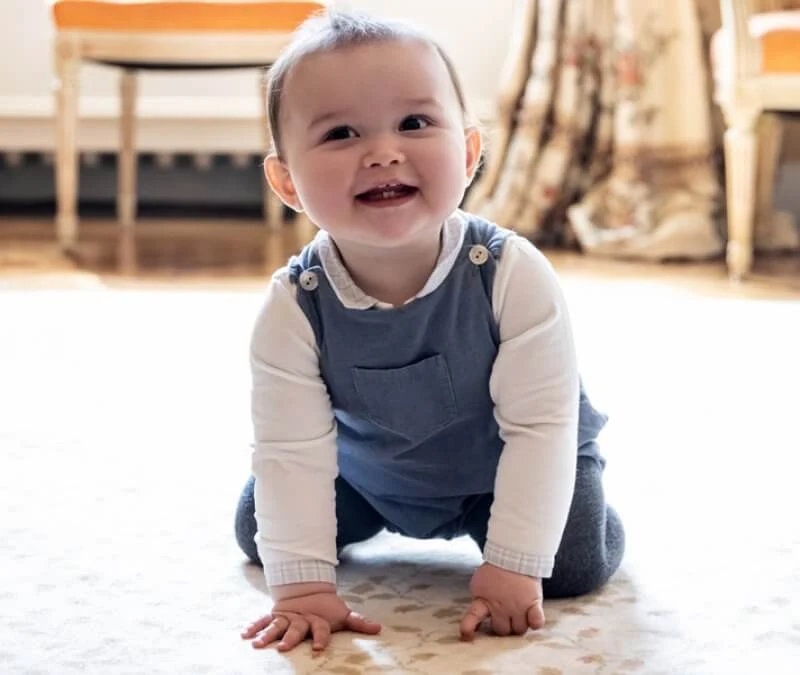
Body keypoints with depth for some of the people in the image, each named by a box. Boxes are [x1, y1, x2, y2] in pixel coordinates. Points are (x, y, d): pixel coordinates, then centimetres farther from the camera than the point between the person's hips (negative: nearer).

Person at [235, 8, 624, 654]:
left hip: (506, 466, -2)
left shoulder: (514, 276, -34)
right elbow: (290, 449, -25)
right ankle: (372, 521, 34)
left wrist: (512, 567, -31)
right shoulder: (294, 307, -29)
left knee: (577, 562, -18)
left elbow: (540, 425, -29)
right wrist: (303, 584, -31)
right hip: (368, 473, 2)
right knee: (258, 533, 2)